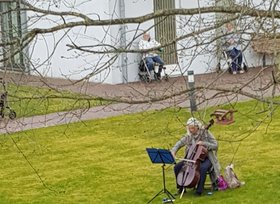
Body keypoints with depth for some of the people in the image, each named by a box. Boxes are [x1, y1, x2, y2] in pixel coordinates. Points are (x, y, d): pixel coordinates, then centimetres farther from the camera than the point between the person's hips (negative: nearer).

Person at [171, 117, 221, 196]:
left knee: (202, 168, -39)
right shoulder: (189, 136, 2)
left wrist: (204, 143, -29)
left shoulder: (206, 133, -12)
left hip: (205, 158, -5)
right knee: (177, 167, -12)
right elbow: (179, 144, 9)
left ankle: (199, 190, -29)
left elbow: (215, 146, -15)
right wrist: (173, 152, -11)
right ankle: (181, 187, 6)